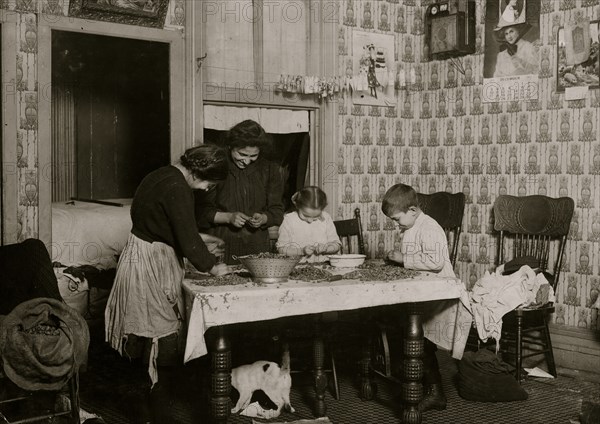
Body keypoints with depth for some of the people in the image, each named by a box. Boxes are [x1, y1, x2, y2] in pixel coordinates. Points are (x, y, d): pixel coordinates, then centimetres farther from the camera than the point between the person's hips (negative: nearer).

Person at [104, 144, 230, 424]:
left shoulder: (163, 175, 11)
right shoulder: (177, 189, -20)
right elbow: (188, 238, -21)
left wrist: (200, 243, 17)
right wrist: (211, 266, -7)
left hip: (139, 254, 10)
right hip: (154, 266, -10)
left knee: (145, 337, 16)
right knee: (163, 340, -1)